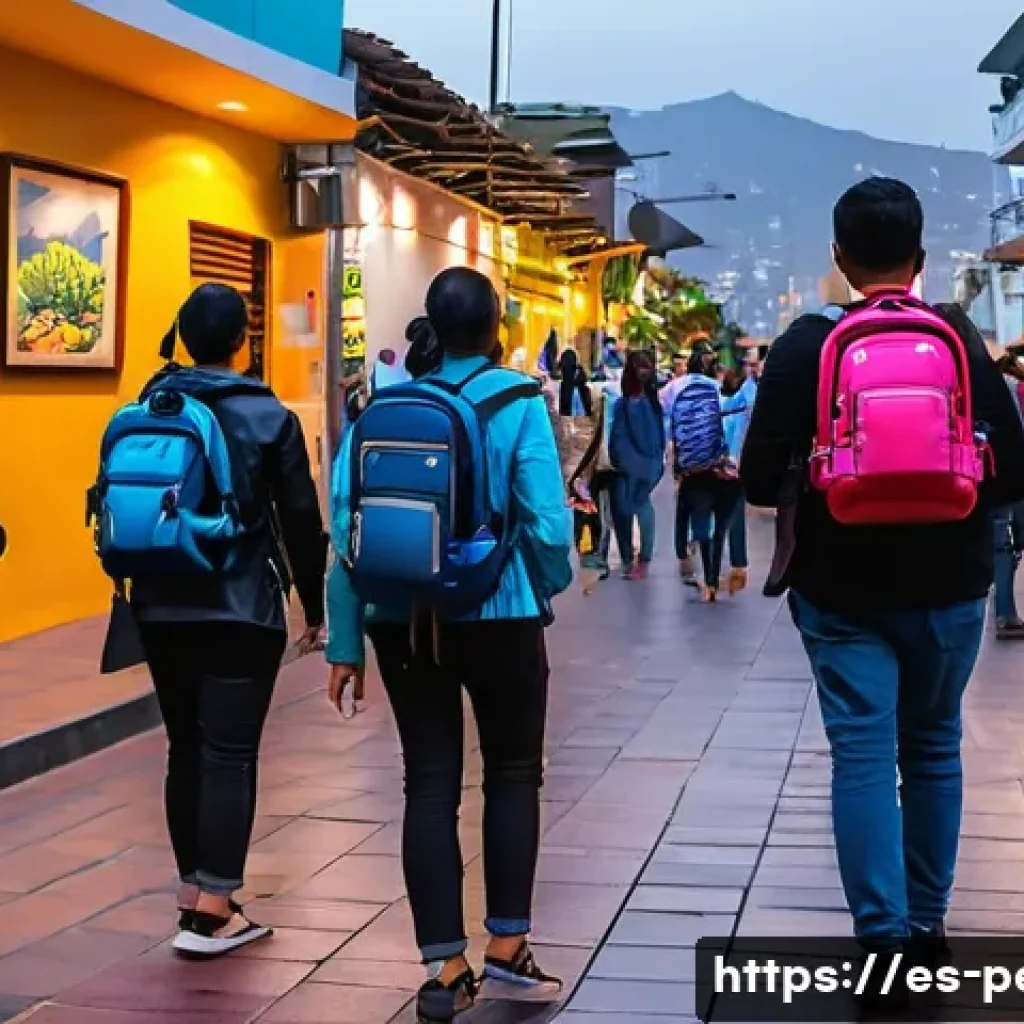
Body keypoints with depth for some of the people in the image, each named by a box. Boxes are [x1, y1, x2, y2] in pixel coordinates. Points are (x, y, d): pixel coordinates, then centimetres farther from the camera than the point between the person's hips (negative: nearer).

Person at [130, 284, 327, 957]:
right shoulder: (268, 416, -5)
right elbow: (302, 520, -4)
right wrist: (313, 605, 6)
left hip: (161, 606, 4)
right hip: (241, 608, -4)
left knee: (186, 748, 13)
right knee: (229, 753, -2)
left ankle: (194, 894, 19)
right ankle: (212, 913, -4)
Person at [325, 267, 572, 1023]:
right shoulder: (516, 400, -9)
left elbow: (347, 525, -2)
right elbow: (547, 522, -13)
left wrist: (345, 642, 4)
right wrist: (551, 588, 9)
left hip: (402, 621, 3)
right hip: (496, 617, -2)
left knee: (430, 783, 9)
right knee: (513, 774, 16)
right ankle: (507, 945, 21)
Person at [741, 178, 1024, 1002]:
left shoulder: (806, 346, -7)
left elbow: (761, 479, -9)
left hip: (841, 587, -1)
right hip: (946, 585, 2)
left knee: (863, 755, 1)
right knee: (933, 749, 16)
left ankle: (884, 939, -6)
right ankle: (926, 925, 24)